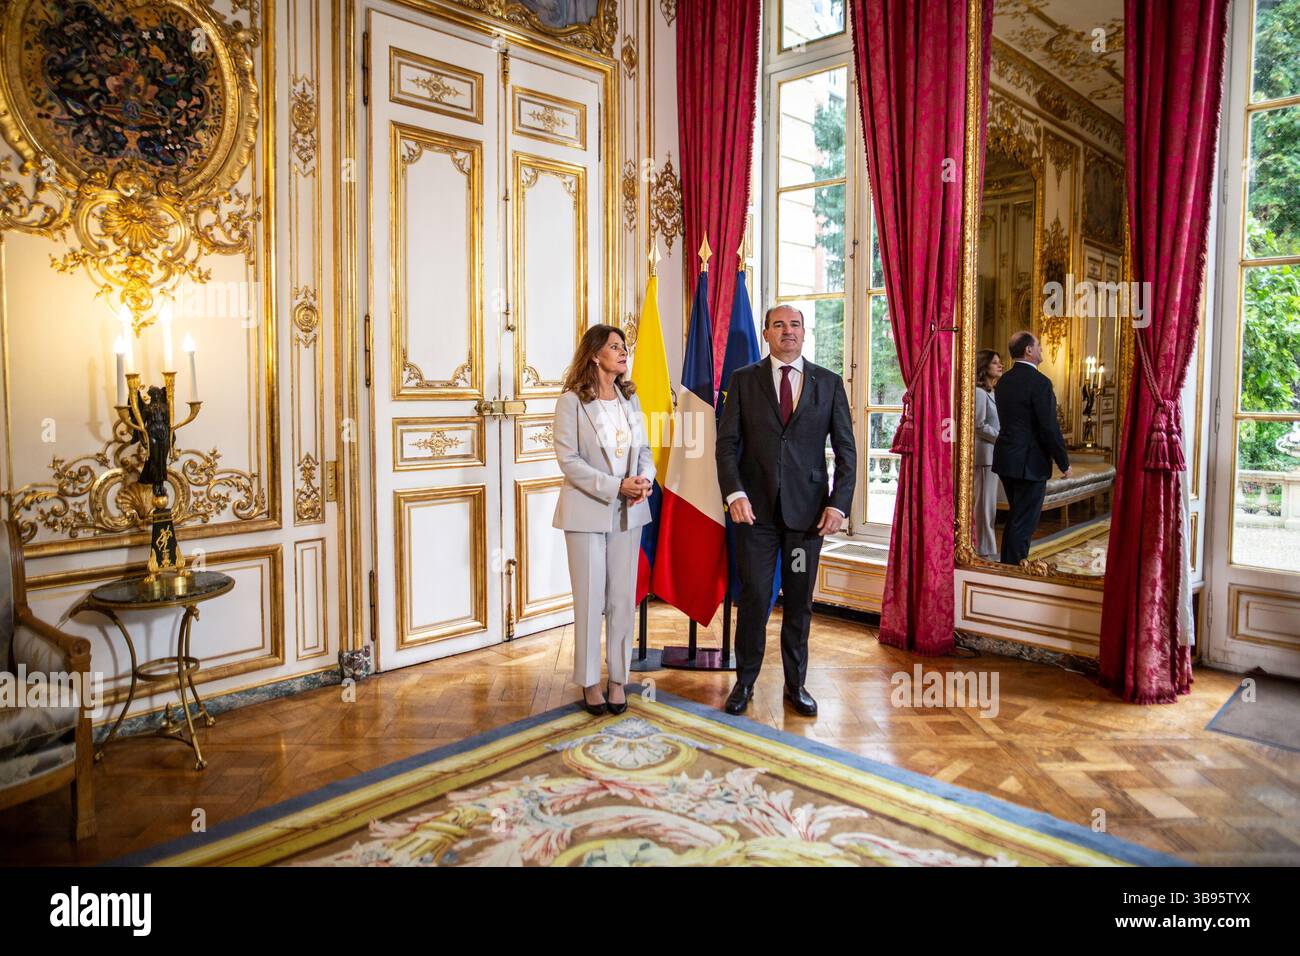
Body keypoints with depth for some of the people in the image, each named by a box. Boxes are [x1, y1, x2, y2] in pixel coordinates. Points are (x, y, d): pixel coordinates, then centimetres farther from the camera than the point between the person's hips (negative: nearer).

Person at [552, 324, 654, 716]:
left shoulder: (630, 398, 9)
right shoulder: (571, 401, -8)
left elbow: (644, 449, 11)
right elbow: (569, 461, -12)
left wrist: (646, 478, -11)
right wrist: (617, 487, -19)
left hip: (628, 512, 5)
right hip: (587, 512, -4)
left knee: (623, 598, 8)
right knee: (590, 599, 4)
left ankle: (617, 679, 21)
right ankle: (589, 681, 20)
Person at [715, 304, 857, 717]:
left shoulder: (829, 383, 6)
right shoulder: (744, 380, 4)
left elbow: (846, 449, 4)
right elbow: (727, 442, 0)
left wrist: (838, 503, -6)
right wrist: (734, 493, -13)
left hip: (807, 509, 1)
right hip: (755, 507, -1)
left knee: (799, 601, 9)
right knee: (754, 597, 3)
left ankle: (795, 684, 24)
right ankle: (745, 681, 20)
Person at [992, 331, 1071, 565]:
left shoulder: (1004, 381, 8)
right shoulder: (1039, 382, -16)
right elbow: (1050, 427, -17)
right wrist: (1064, 463, -8)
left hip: (1006, 458, 8)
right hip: (1030, 462, -8)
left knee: (1015, 517, 20)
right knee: (1024, 522, 0)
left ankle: (1006, 566, 28)